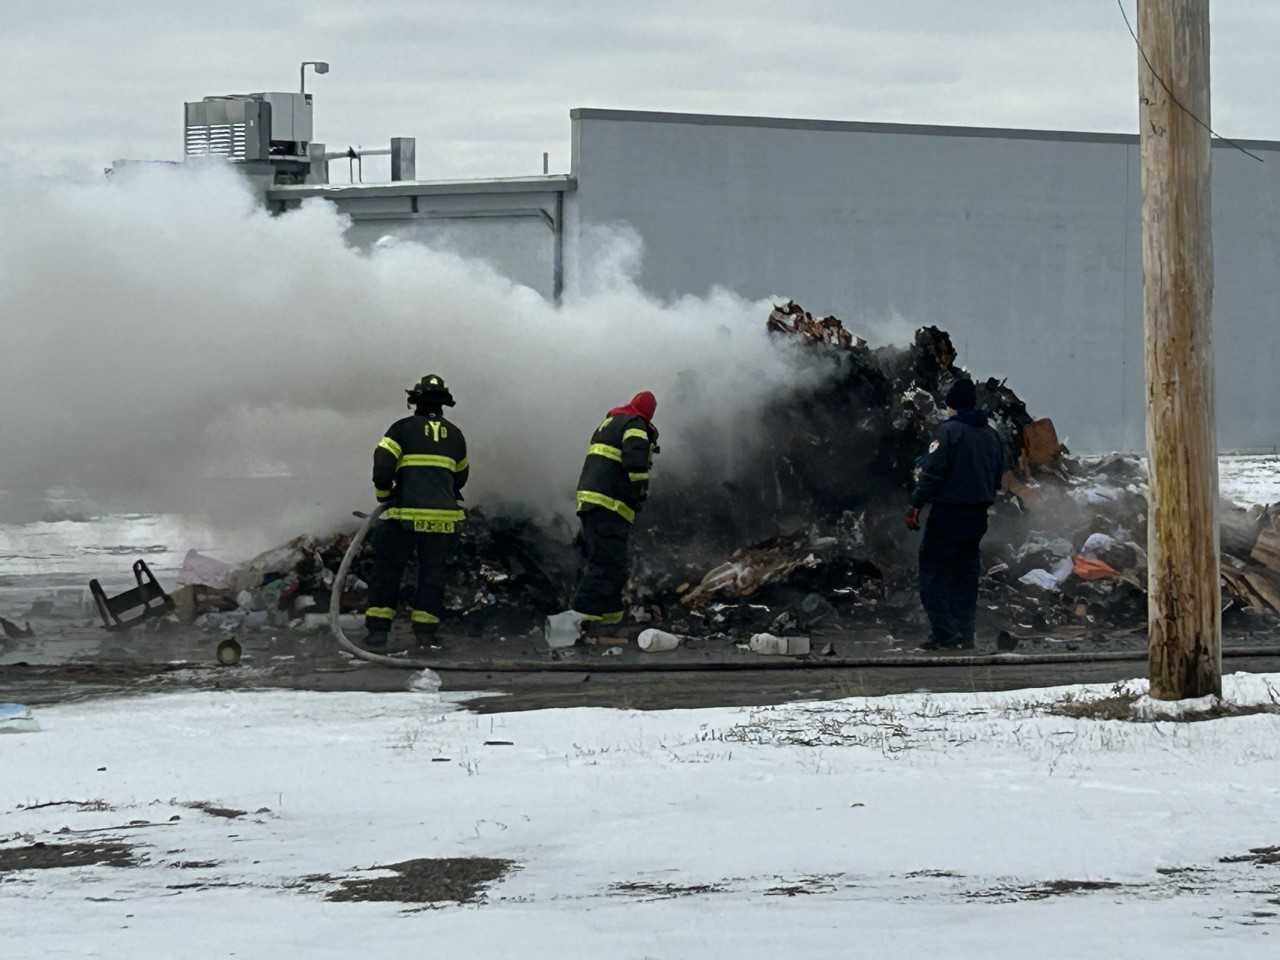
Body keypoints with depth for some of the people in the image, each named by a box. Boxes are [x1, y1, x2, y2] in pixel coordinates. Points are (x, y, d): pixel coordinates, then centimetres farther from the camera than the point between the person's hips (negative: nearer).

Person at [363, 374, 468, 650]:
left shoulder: (404, 429, -2)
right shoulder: (454, 434, 11)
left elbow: (382, 464, -11)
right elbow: (460, 475, 21)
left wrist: (384, 494, 6)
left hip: (407, 514, -3)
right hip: (443, 516, 3)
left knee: (388, 568, 7)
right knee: (432, 573, 11)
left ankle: (378, 630, 4)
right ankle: (425, 631, 7)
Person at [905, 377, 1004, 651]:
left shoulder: (949, 431, -12)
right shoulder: (991, 435, 11)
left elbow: (932, 473, -16)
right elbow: (999, 477, 15)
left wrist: (916, 505, -13)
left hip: (948, 513, -7)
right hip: (978, 515, 7)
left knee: (933, 571, -2)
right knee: (966, 575, 13)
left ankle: (945, 633, -12)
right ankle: (965, 635, 11)